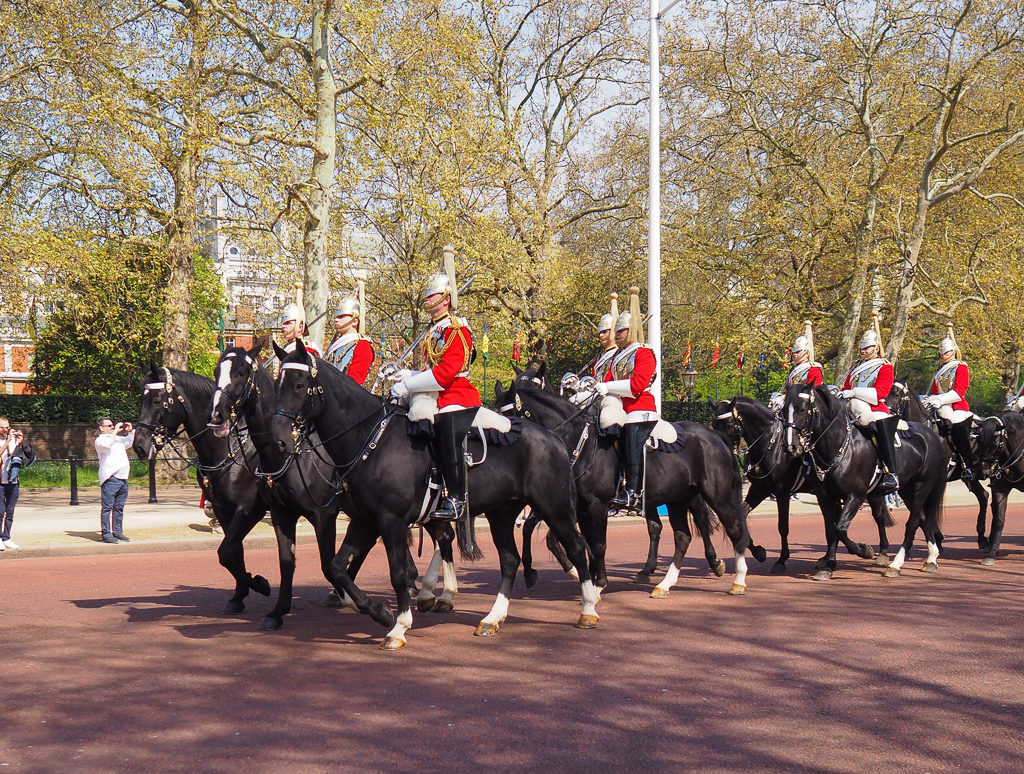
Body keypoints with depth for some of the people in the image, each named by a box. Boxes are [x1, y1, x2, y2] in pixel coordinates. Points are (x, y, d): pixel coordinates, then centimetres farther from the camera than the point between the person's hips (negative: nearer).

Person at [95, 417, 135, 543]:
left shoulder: (118, 439, 22)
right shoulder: (100, 440, -1)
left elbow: (129, 442, 38)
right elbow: (106, 444, -24)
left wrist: (130, 431, 19)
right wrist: (116, 431, -16)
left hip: (123, 478, 8)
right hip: (110, 479, -8)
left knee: (119, 508, 11)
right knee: (107, 507, -7)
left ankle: (118, 532, 17)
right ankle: (106, 534, -7)